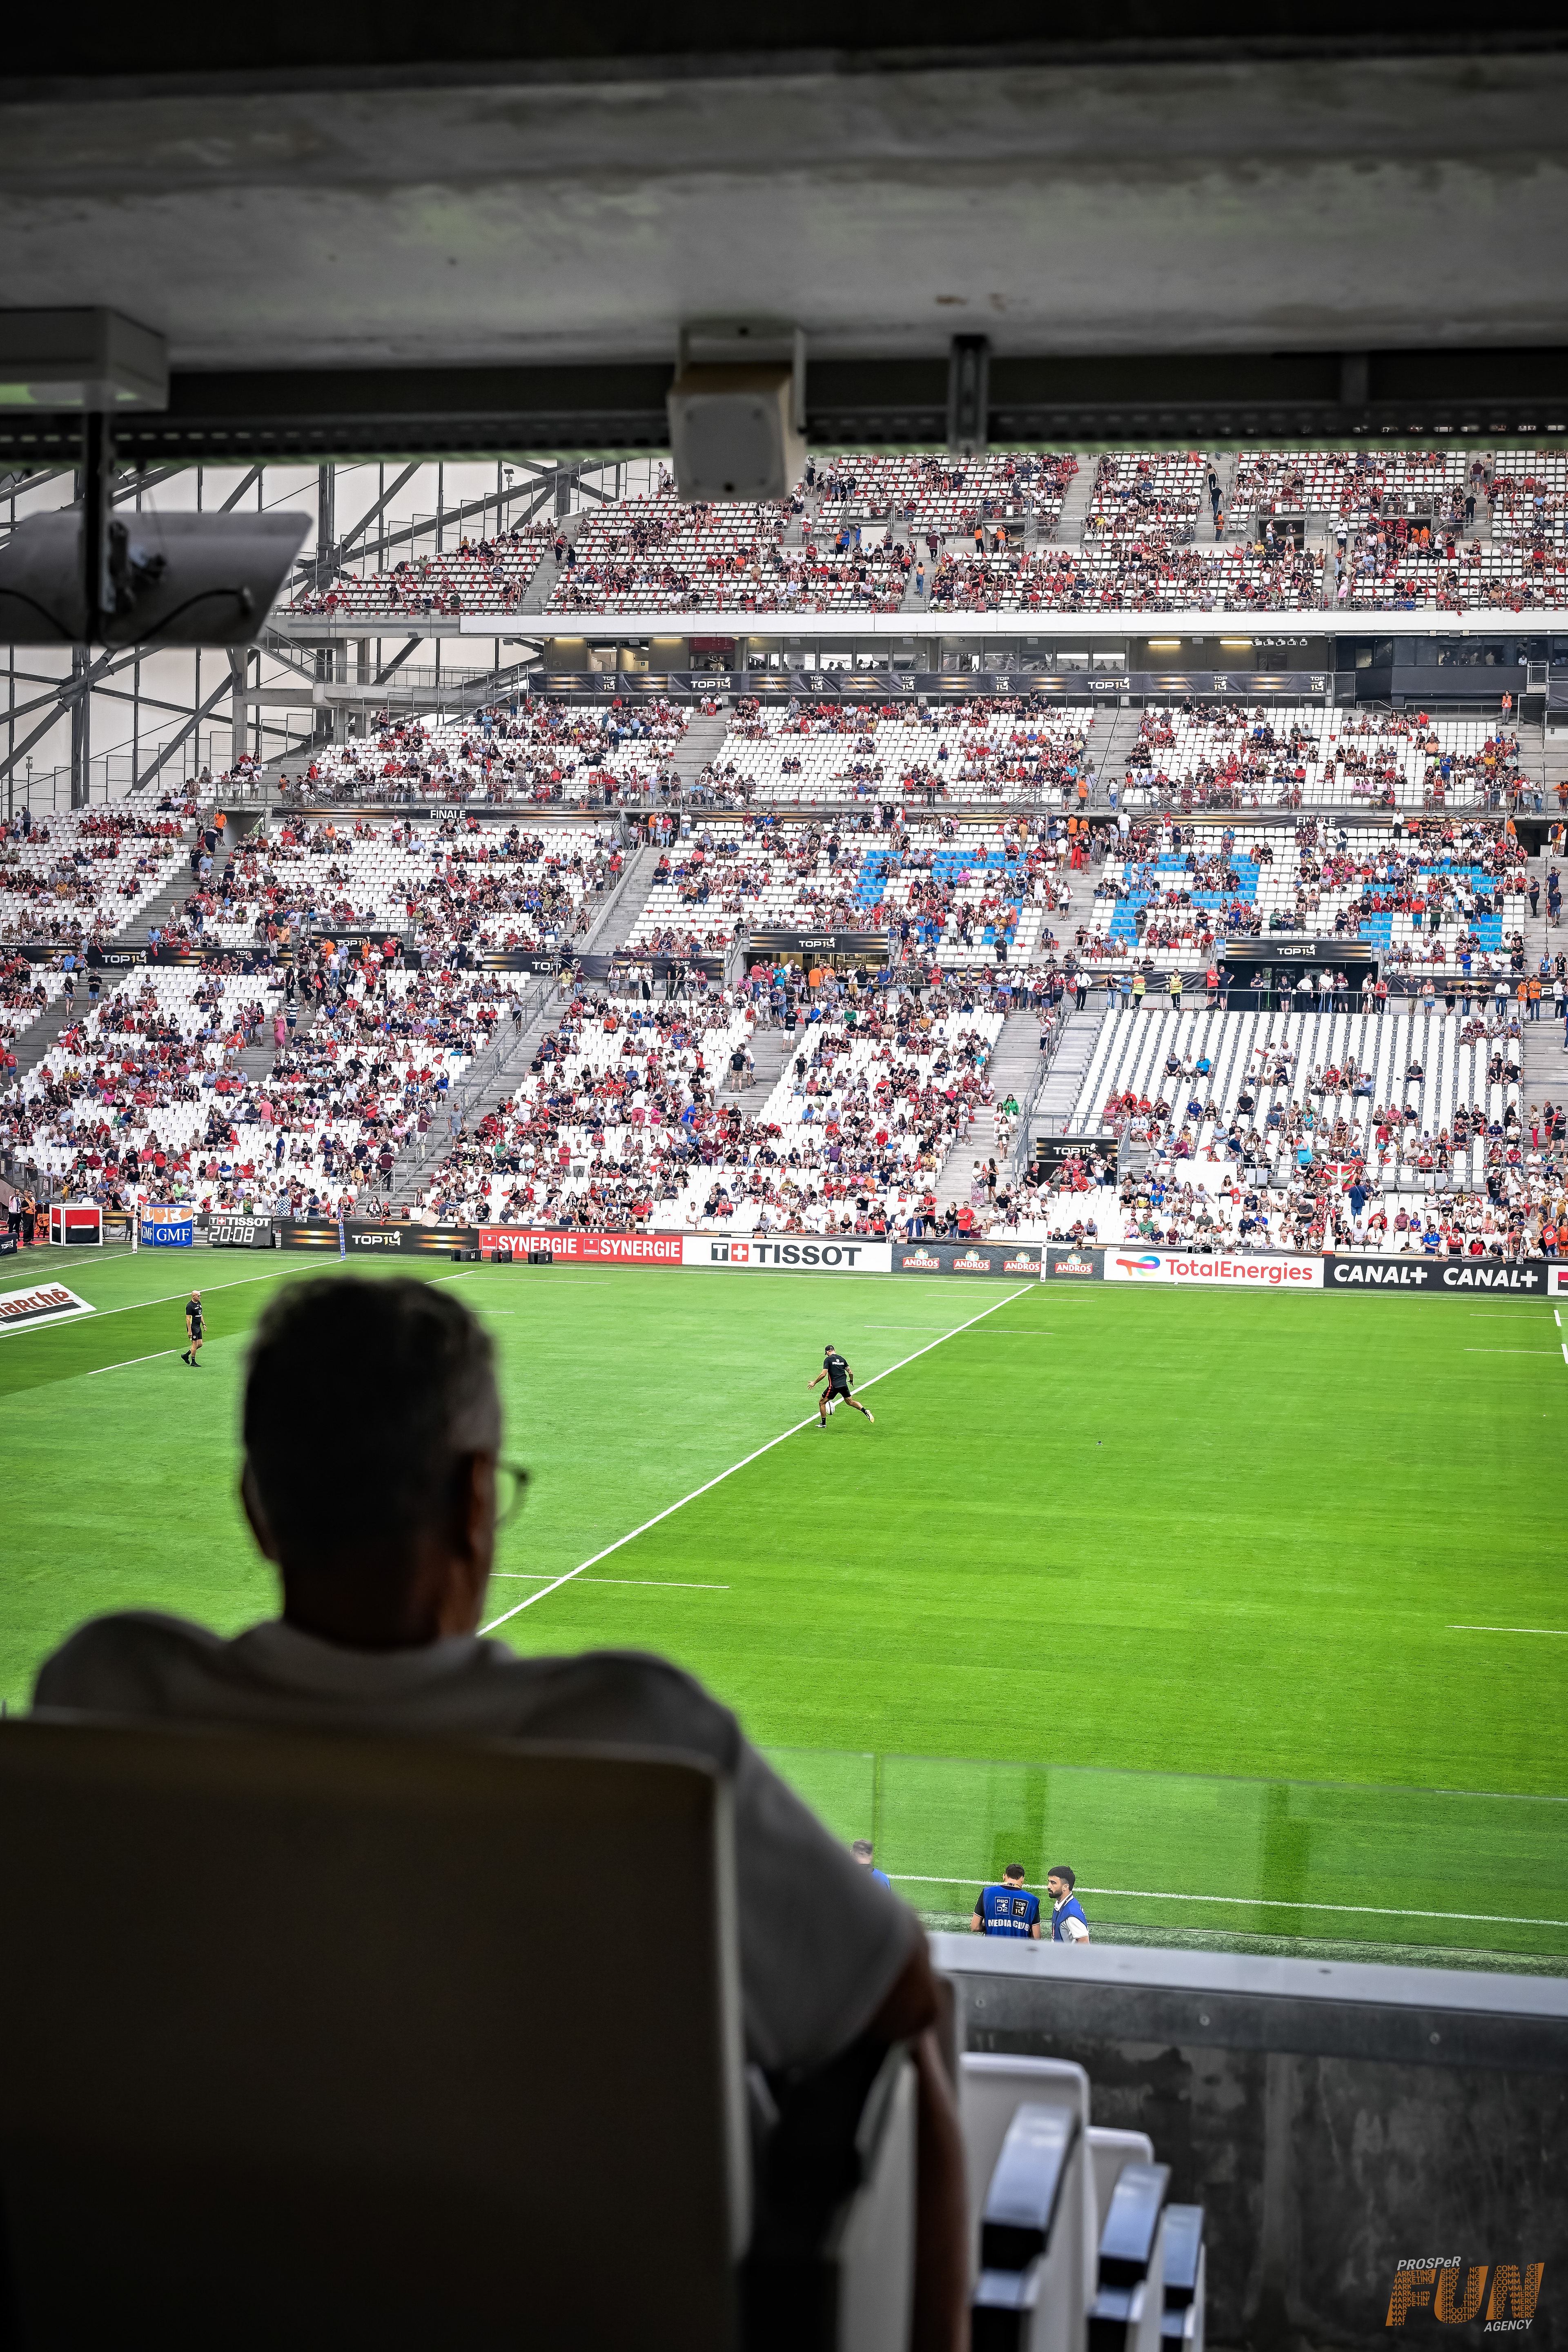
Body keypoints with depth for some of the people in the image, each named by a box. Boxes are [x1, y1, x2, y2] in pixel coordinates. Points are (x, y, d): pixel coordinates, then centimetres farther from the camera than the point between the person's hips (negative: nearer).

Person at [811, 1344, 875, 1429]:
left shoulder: (828, 1359, -4)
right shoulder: (842, 1359, 13)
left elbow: (823, 1374, -12)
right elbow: (850, 1372, 13)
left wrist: (814, 1383, -1)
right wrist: (851, 1381, 32)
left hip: (834, 1386, -5)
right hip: (844, 1385, 5)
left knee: (822, 1402, 11)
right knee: (850, 1402, 22)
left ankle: (823, 1423, 13)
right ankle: (865, 1411, 2)